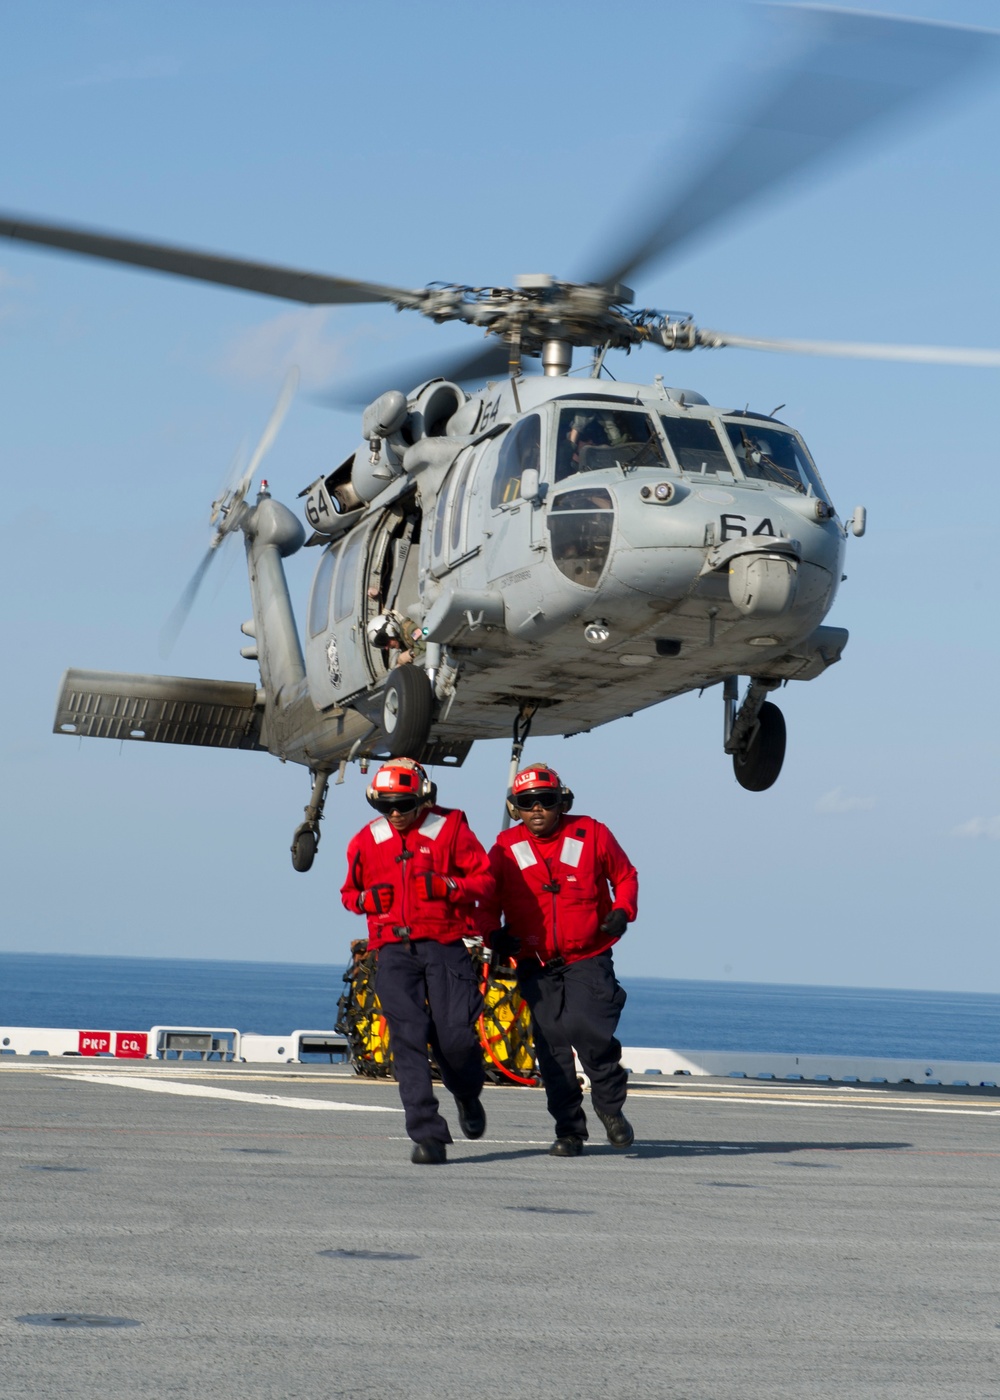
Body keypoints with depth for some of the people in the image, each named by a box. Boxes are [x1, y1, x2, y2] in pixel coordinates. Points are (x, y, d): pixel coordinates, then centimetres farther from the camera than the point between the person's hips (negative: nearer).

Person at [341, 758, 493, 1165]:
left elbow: (485, 879, 4)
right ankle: (428, 1135, -12)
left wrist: (448, 886, -15)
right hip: (394, 951, 2)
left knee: (454, 1036, -9)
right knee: (408, 1037, -11)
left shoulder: (449, 829, 4)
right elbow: (349, 892, 24)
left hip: (445, 947, -2)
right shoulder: (366, 841, 13)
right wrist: (367, 899, 1)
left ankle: (468, 1097, 26)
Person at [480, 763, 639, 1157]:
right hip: (536, 963, 2)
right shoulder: (506, 849, 2)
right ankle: (569, 1131, 12)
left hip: (588, 958, -2)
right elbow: (487, 900, 11)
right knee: (551, 1045, 0)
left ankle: (610, 1107, 5)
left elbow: (625, 876, 13)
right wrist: (493, 933, -8)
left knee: (589, 1029, -19)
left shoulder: (591, 836, 0)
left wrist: (622, 911, -5)